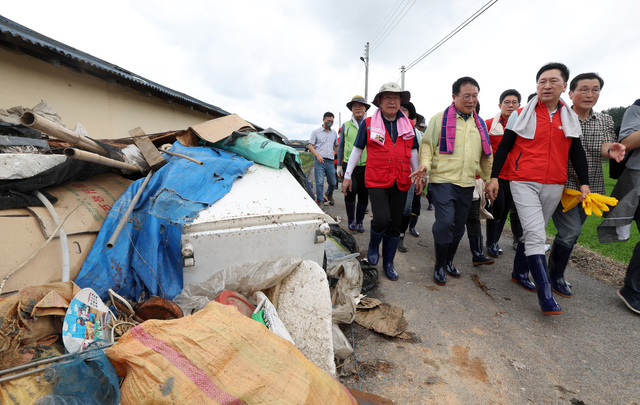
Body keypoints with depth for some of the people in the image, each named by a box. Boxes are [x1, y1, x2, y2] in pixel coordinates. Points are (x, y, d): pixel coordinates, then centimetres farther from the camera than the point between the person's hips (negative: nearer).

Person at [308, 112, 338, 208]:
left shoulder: (334, 133, 17)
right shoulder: (316, 132, 6)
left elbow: (336, 146, 26)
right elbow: (310, 146, 3)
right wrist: (317, 155, -13)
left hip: (330, 161, 4)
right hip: (319, 160, -3)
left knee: (333, 182, 7)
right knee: (320, 182, -8)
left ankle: (329, 194, 36)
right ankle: (320, 201, 3)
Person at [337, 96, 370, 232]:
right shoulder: (345, 126, 10)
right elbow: (341, 146, 14)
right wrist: (339, 165, 10)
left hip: (366, 166, 1)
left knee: (364, 196, 5)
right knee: (350, 192, -11)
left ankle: (359, 222, 21)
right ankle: (351, 221, 9)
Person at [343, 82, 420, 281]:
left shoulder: (408, 124, 12)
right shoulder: (368, 124, 3)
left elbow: (413, 152, 19)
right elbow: (357, 150, 7)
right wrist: (347, 176, 6)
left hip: (401, 183, 4)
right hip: (377, 181, -3)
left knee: (395, 224, 8)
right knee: (382, 219, -18)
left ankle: (388, 263, 24)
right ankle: (373, 245, 16)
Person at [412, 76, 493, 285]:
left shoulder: (480, 124, 15)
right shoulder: (440, 119, -1)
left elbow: (486, 156, 21)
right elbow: (427, 145, -3)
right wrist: (425, 164, -21)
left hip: (467, 183, 6)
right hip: (443, 180, -5)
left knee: (459, 226, 12)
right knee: (445, 222, -12)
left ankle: (449, 261, 31)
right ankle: (439, 266, 7)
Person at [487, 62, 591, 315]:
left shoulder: (571, 118, 12)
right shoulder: (520, 115, 1)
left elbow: (577, 153, 14)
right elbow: (503, 147, 1)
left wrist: (584, 183, 7)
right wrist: (494, 177, -5)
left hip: (554, 186, 4)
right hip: (524, 183, -4)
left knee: (532, 233, 13)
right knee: (536, 236, -11)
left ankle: (519, 273, 32)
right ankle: (546, 297, -6)